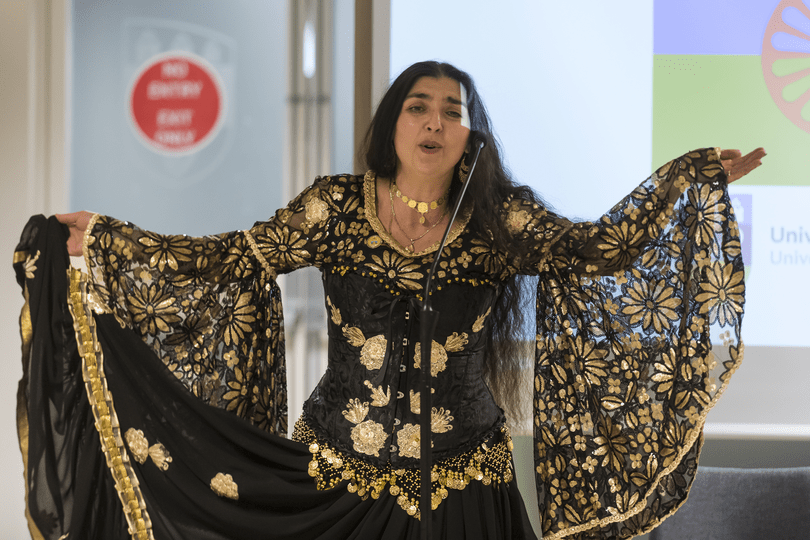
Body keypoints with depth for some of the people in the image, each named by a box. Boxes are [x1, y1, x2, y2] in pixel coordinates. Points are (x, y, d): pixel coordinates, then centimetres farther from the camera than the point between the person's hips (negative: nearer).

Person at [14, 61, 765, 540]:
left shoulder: (501, 221, -3)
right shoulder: (334, 207, -4)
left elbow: (602, 247, -7)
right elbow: (229, 259, -2)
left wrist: (696, 177, -14)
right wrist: (101, 238, -5)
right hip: (336, 480, 0)